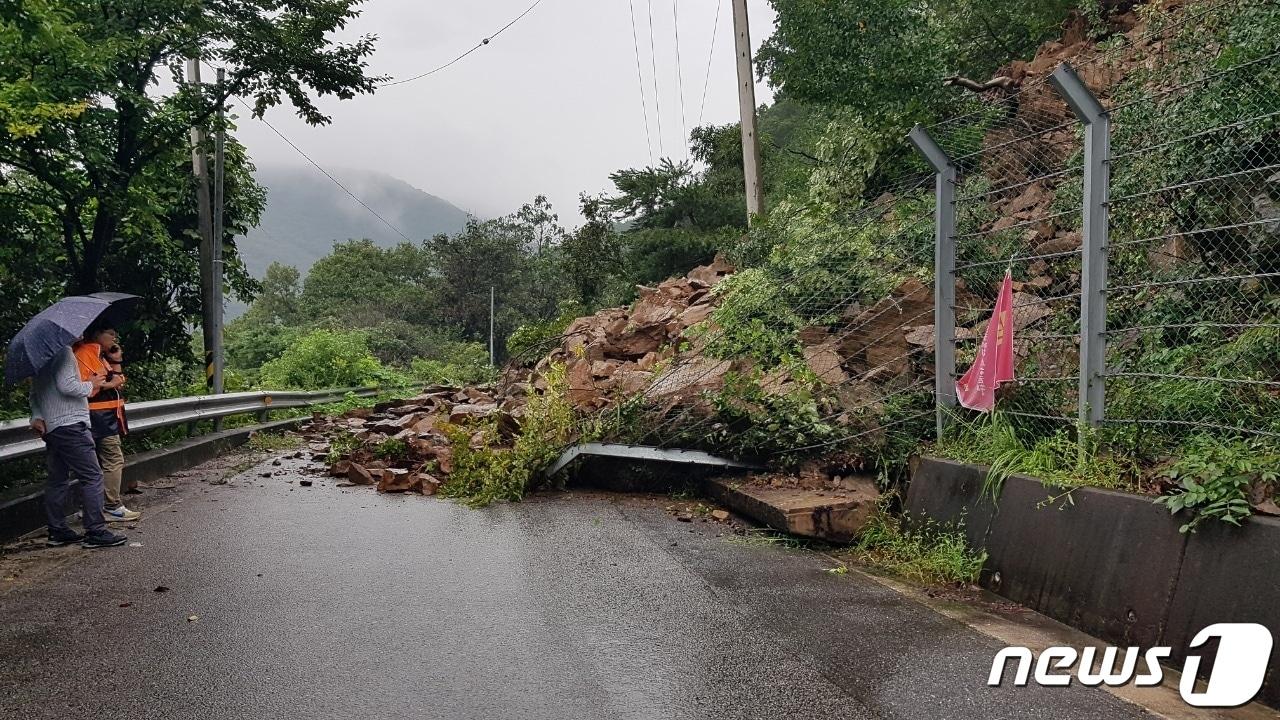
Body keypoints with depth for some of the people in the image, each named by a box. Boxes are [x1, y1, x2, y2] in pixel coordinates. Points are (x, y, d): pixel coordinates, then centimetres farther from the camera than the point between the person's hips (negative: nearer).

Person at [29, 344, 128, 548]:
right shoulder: (64, 351, -13)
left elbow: (34, 393, 19)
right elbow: (66, 385, -23)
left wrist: (36, 416, 11)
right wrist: (90, 385, -7)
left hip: (50, 428, 10)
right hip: (70, 424, -10)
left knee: (58, 478, 14)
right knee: (93, 476, -7)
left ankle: (57, 530, 18)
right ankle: (95, 532, -8)